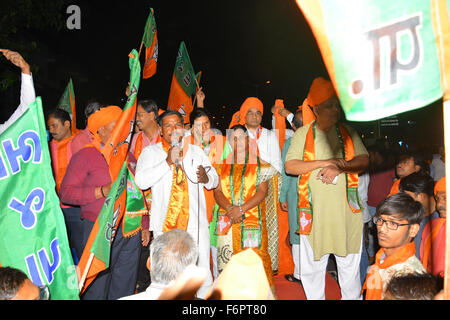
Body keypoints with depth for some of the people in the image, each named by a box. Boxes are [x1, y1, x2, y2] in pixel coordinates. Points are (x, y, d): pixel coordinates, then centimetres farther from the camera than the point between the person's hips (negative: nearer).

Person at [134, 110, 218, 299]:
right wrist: (168, 161, -14)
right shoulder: (151, 152, 7)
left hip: (195, 222, 2)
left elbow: (215, 180, 17)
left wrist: (206, 178, -7)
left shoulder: (195, 151, 16)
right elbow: (141, 181, -8)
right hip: (165, 223, -2)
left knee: (202, 270, 2)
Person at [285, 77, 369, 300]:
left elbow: (364, 161, 2)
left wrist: (339, 167, -15)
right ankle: (315, 297, 27)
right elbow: (290, 166, -4)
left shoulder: (348, 133, 10)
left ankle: (352, 297, 28)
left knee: (349, 263, 10)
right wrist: (325, 162, -12)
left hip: (345, 207, 1)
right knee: (311, 264, 8)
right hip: (314, 208, -1)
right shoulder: (303, 134, 5)